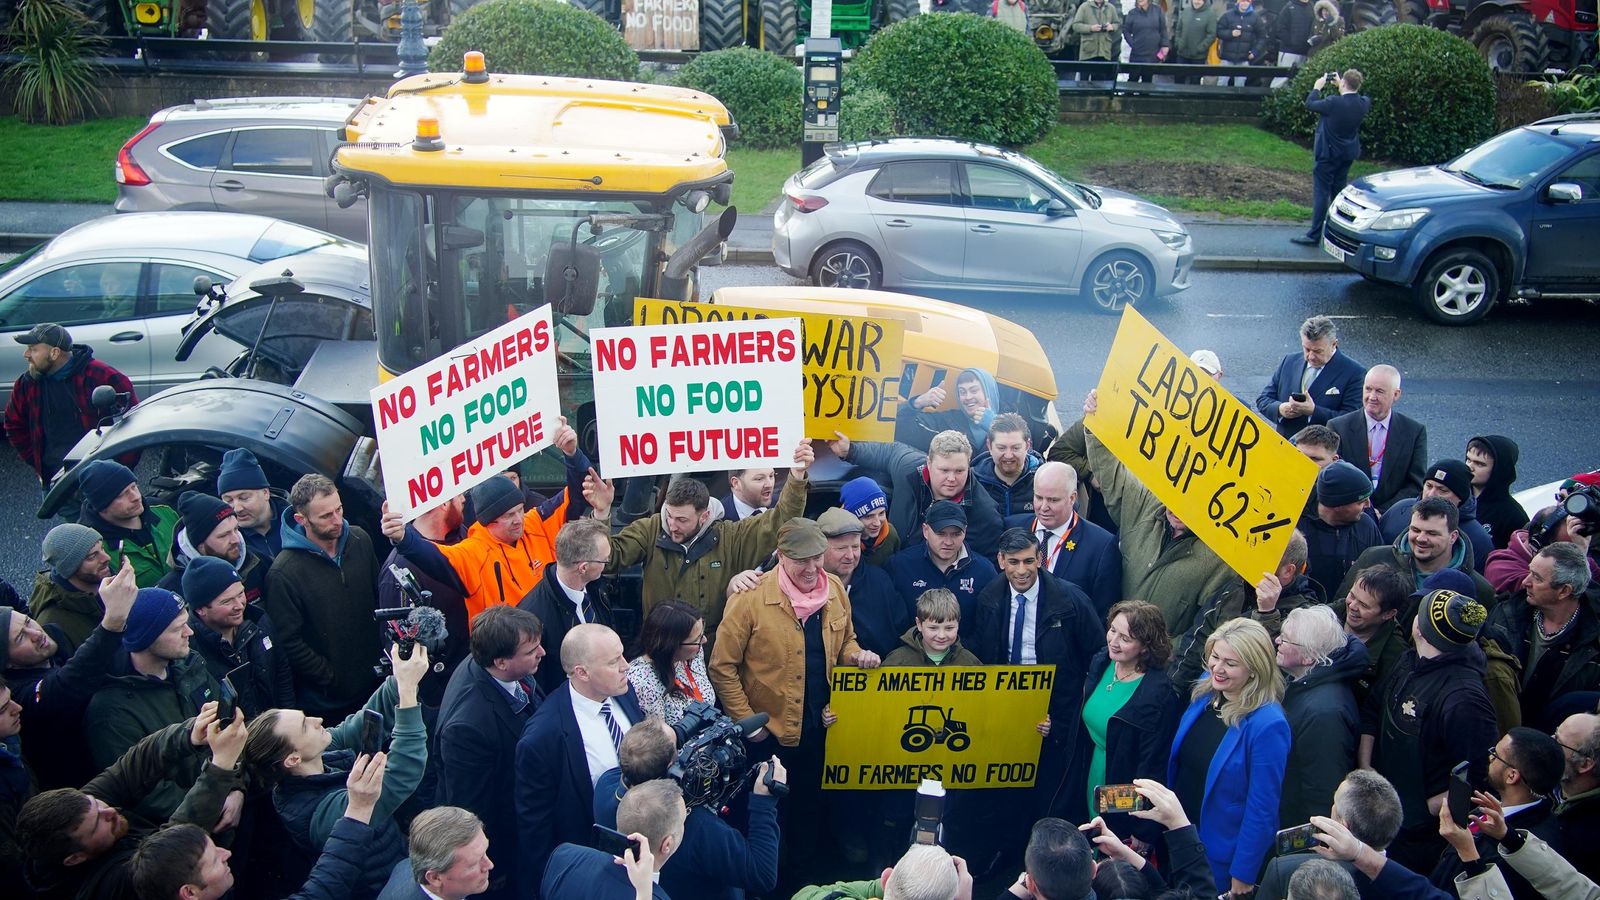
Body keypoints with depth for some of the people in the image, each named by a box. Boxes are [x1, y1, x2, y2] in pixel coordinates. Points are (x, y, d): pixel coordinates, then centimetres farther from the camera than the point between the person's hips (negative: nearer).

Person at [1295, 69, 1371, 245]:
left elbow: (1310, 104, -12)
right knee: (1338, 192, 16)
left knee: (1321, 193, -3)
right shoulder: (1363, 104, -5)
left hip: (1328, 154, -6)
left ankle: (1314, 235, -3)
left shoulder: (1333, 103, -25)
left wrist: (1317, 87, 5)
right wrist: (1342, 89, 21)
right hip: (1348, 155, 6)